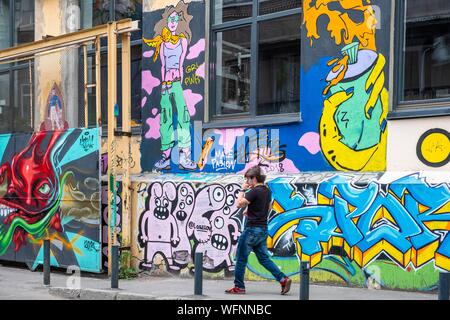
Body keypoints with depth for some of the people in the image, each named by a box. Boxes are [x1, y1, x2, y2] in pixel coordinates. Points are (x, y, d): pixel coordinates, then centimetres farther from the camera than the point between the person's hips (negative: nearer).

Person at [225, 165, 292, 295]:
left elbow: (239, 204, -20)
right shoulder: (267, 191, 12)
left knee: (241, 258, 2)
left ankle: (239, 287, 8)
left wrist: (243, 190, -8)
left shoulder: (254, 191, -15)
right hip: (263, 229, 8)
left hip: (252, 228, -8)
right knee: (264, 258, 11)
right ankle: (283, 279, 1)